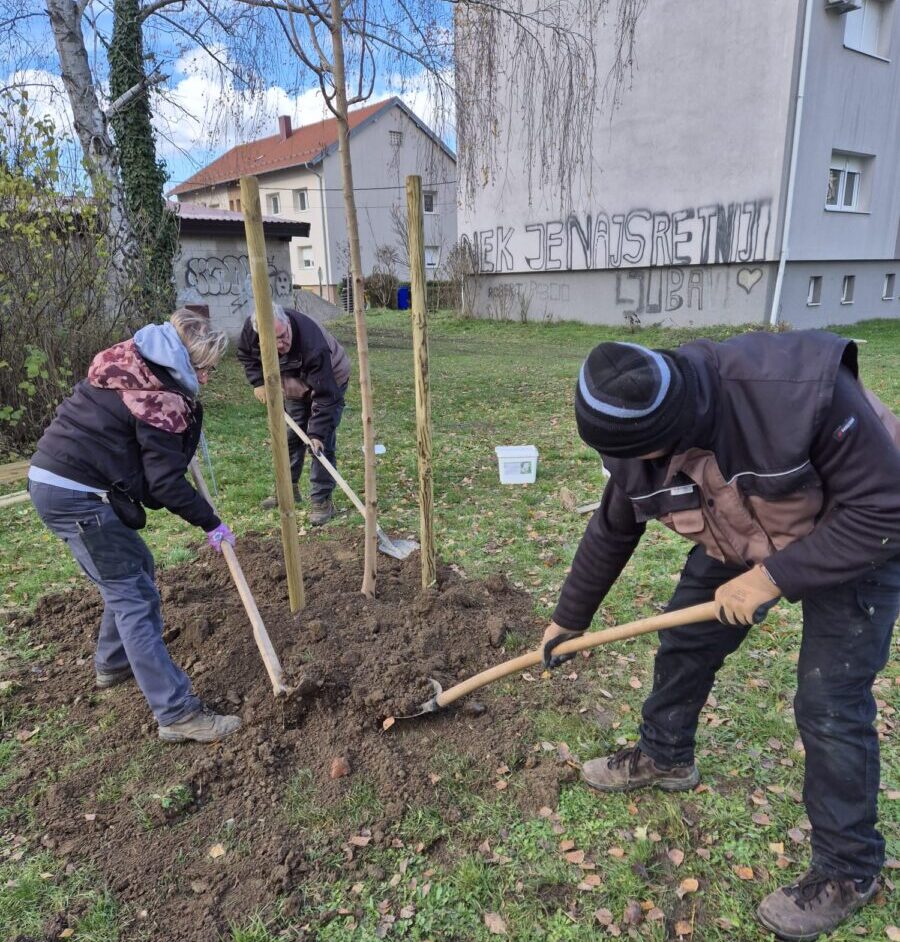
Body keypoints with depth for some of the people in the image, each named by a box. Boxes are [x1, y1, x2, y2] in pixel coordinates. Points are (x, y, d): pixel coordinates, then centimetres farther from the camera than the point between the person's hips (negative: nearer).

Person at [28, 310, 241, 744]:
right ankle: (178, 714, -5)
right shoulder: (163, 398, -17)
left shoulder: (133, 367, 13)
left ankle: (113, 663, 38)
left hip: (51, 477, 10)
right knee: (133, 597, -8)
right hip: (76, 495, -10)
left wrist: (185, 429, 27)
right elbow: (166, 481, -17)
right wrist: (211, 523, -7)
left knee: (133, 567, 22)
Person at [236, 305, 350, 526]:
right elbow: (245, 354, -2)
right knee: (290, 437, 12)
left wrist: (317, 432, -41)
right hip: (295, 387, 6)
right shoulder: (251, 329, -27)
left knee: (322, 442, -13)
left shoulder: (313, 346, -44)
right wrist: (258, 382, -14)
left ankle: (321, 500, -4)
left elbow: (324, 396, -39)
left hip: (330, 382, -6)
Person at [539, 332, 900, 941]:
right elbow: (610, 536, -5)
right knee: (684, 642, 9)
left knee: (830, 706, -5)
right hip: (743, 540, 5)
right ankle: (664, 757, 37)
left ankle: (850, 870, 20)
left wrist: (771, 578, -32)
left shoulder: (805, 388, -41)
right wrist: (568, 621, 5)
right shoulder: (642, 443, -21)